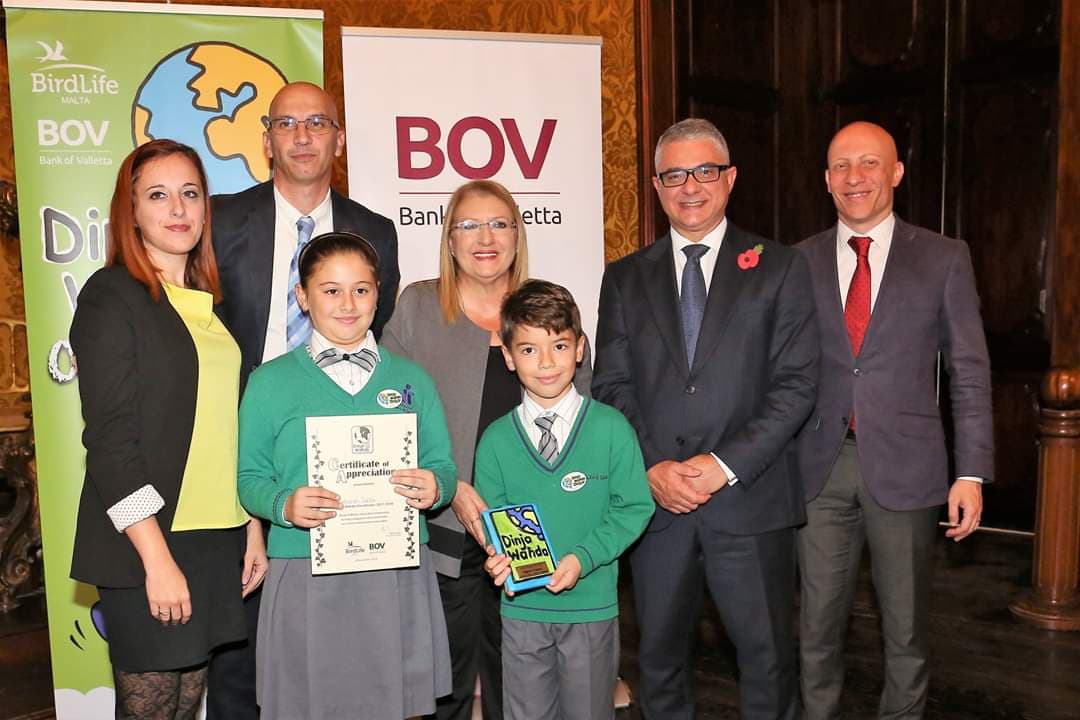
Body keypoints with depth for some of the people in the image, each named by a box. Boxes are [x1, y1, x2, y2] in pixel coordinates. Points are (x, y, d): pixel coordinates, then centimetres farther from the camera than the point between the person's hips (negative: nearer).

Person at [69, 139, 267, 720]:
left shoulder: (212, 301, 13)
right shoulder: (111, 296, -7)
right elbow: (110, 438, -13)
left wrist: (253, 528, 11)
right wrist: (157, 559, -17)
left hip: (218, 539, 6)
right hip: (145, 546, -6)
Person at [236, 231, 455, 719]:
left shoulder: (411, 379, 7)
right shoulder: (270, 382, 2)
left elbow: (443, 467, 7)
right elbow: (251, 478, 1)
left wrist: (435, 488, -15)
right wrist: (284, 505, -19)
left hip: (399, 576, 2)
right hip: (306, 582, -1)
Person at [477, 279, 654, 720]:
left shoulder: (610, 428, -9)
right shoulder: (496, 440, -3)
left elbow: (634, 507, -8)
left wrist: (583, 558, -19)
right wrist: (498, 556, -16)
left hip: (592, 605, -1)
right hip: (522, 607, 1)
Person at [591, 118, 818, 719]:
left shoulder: (780, 268, 3)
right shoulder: (625, 279, 9)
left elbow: (797, 384, -4)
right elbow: (612, 388, 4)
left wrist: (726, 464, -13)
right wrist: (652, 467, -10)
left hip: (750, 499, -2)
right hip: (656, 500, 2)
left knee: (769, 658, 9)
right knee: (661, 657, 14)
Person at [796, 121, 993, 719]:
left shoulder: (944, 259, 1)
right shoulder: (800, 262, 4)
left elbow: (969, 372, 1)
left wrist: (971, 473, -4)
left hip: (904, 467, -1)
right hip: (820, 467, 1)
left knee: (905, 626, 12)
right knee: (818, 622, 11)